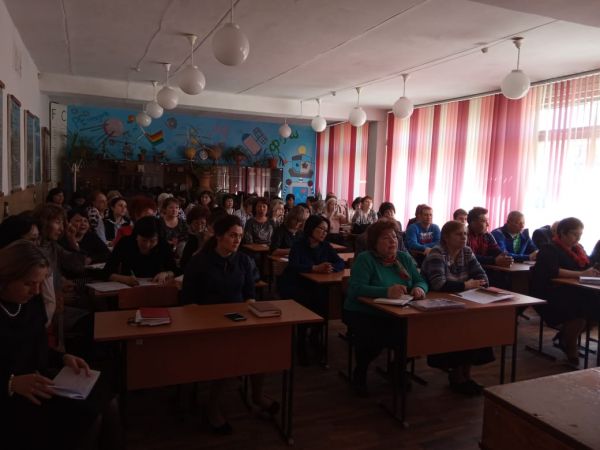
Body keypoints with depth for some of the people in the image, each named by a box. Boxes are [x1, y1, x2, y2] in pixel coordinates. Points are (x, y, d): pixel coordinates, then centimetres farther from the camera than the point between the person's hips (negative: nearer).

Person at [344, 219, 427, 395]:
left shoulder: (404, 258, 8)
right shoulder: (365, 259, -11)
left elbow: (421, 281, 5)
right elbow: (355, 289, -23)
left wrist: (419, 288, -20)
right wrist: (386, 292, -36)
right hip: (362, 314, -5)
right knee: (373, 338, -33)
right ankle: (360, 373, 1)